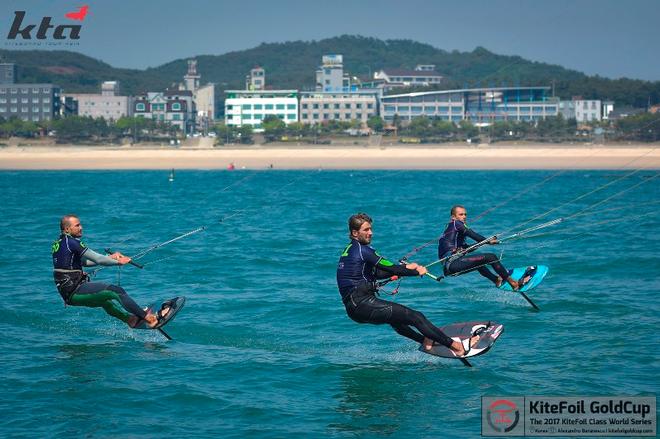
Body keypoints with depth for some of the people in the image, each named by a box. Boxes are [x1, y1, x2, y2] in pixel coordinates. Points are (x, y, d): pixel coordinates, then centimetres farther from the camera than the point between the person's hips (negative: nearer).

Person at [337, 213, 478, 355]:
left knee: (394, 318, 35)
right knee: (415, 317, -9)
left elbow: (376, 273, 21)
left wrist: (405, 267, 19)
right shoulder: (362, 250, -11)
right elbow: (391, 269, -10)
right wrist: (417, 272, 5)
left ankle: (426, 341, 38)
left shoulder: (349, 250, 17)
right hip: (362, 305, -10)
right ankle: (456, 346, -10)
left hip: (352, 308, 10)